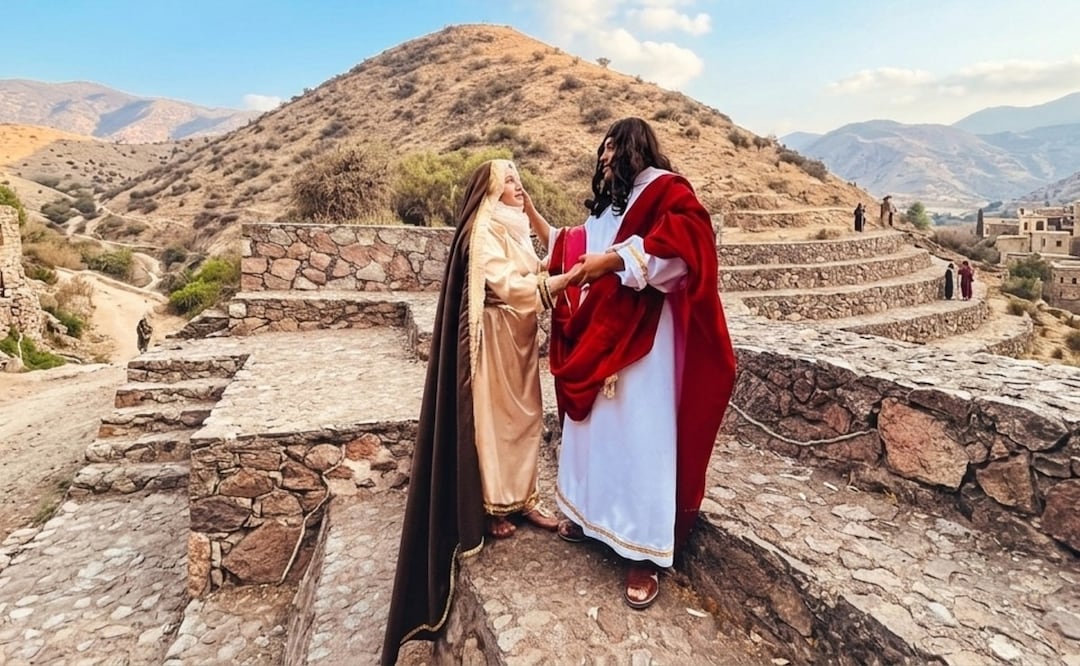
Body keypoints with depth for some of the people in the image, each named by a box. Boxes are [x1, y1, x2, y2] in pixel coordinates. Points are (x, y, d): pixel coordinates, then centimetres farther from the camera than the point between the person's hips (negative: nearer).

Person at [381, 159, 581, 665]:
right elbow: (507, 286, -24)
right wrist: (570, 276, -26)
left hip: (520, 334, 9)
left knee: (524, 415, 11)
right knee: (494, 417, 1)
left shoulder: (514, 228, 16)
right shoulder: (484, 231, -13)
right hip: (495, 335, -9)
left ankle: (521, 498, 22)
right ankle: (492, 507, 15)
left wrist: (552, 282, -4)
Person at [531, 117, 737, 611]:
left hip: (642, 340, -9)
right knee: (595, 428, 14)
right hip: (599, 337, 9)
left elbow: (686, 239, -23)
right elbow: (574, 250, 31)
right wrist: (531, 215, 30)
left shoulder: (665, 189, -4)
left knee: (639, 435, -6)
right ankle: (590, 515, 31)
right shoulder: (607, 207, 21)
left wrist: (615, 258, -26)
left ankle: (643, 553, 4)